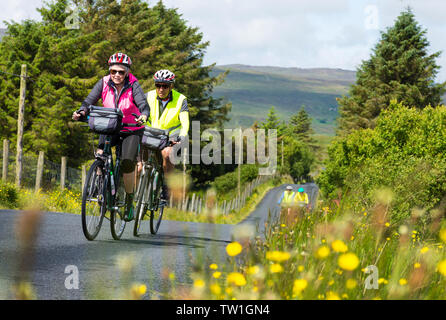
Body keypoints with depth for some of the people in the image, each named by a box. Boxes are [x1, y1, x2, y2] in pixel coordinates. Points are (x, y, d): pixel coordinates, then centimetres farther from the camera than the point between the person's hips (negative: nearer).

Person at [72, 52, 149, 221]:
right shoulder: (104, 83, -10)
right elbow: (90, 100, -16)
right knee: (100, 153, -25)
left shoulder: (133, 85, -18)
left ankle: (129, 202, 0)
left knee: (127, 163, -17)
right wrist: (81, 112, -38)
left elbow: (143, 104, -31)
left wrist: (143, 116, -54)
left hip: (132, 130, -2)